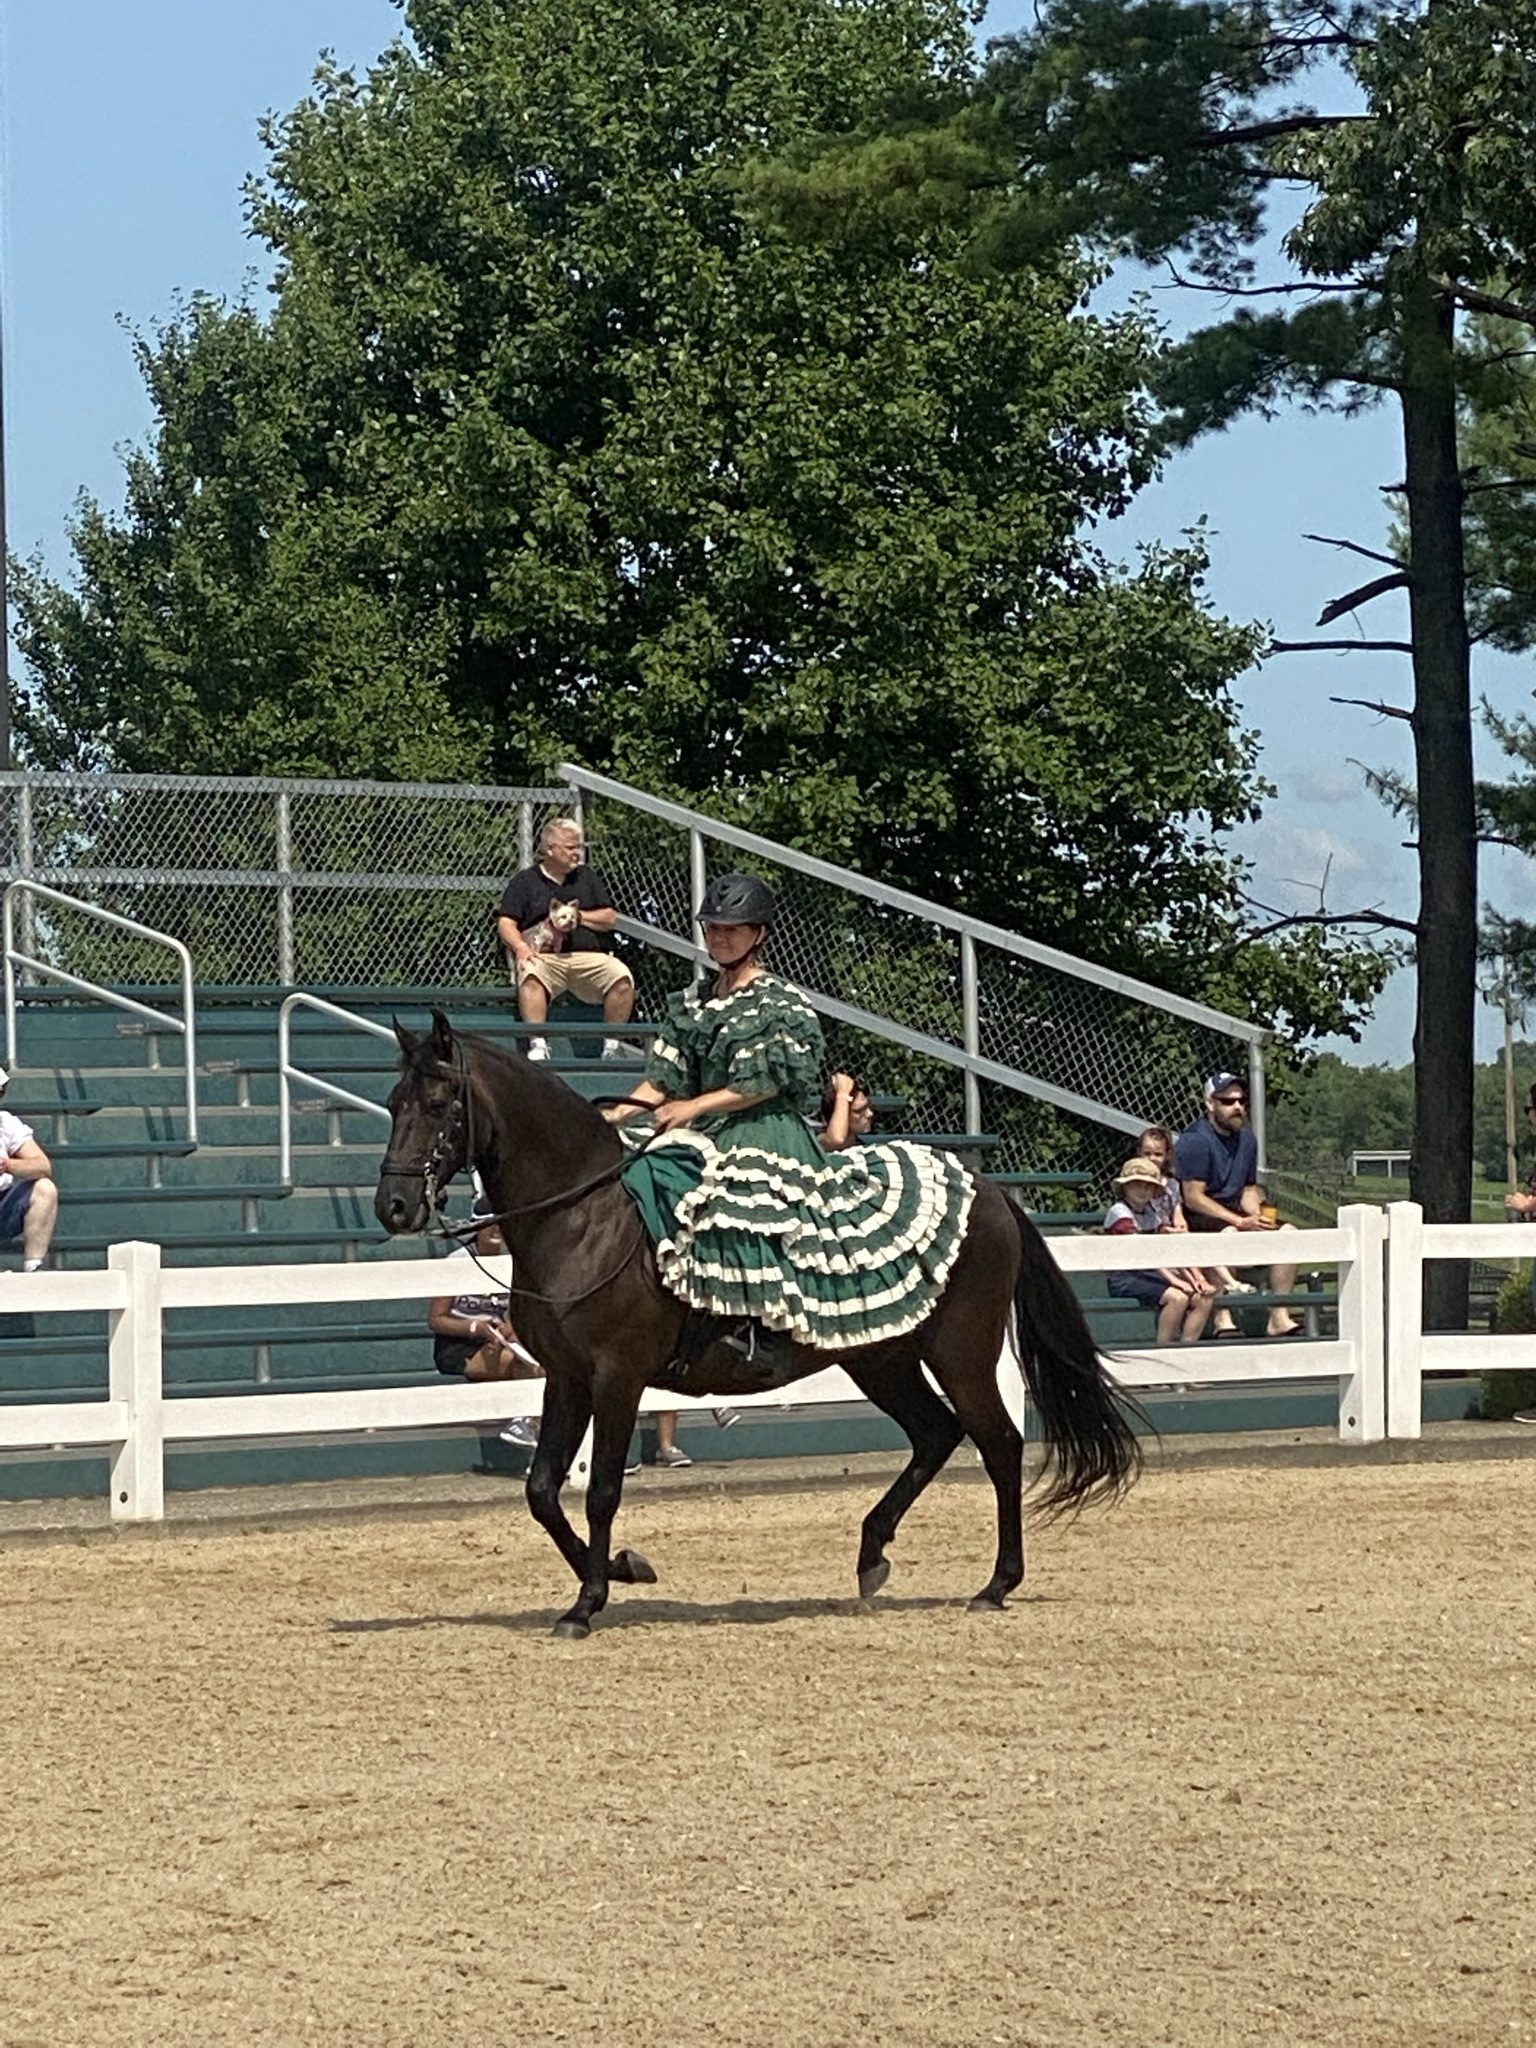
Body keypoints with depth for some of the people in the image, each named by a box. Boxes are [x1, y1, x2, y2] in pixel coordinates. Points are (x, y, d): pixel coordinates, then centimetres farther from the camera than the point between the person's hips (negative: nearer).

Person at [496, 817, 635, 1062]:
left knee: (621, 977, -28)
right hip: (545, 957, -2)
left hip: (589, 956, 2)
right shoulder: (525, 881, 15)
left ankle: (612, 1044, -21)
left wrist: (578, 916, 2)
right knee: (531, 975, -38)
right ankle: (538, 1044, -40)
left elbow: (610, 919, 17)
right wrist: (521, 947, -15)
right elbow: (505, 924, 5)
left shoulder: (587, 877, 24)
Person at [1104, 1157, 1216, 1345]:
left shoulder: (1151, 1212, 15)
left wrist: (1195, 1277, -4)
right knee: (1177, 1297, -30)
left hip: (1150, 1274, 8)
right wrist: (1173, 1279, -27)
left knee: (1203, 1298, -10)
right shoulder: (1119, 1212, -9)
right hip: (1125, 1278, -8)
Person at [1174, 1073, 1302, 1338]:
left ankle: (1279, 1318, -10)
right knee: (1229, 1234, -38)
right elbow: (1193, 1198, -18)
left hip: (1234, 1217, 8)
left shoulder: (1246, 1138, 13)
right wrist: (1241, 1222, -21)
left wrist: (1258, 1216, -5)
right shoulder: (1195, 1140, -13)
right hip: (1199, 1219, -8)